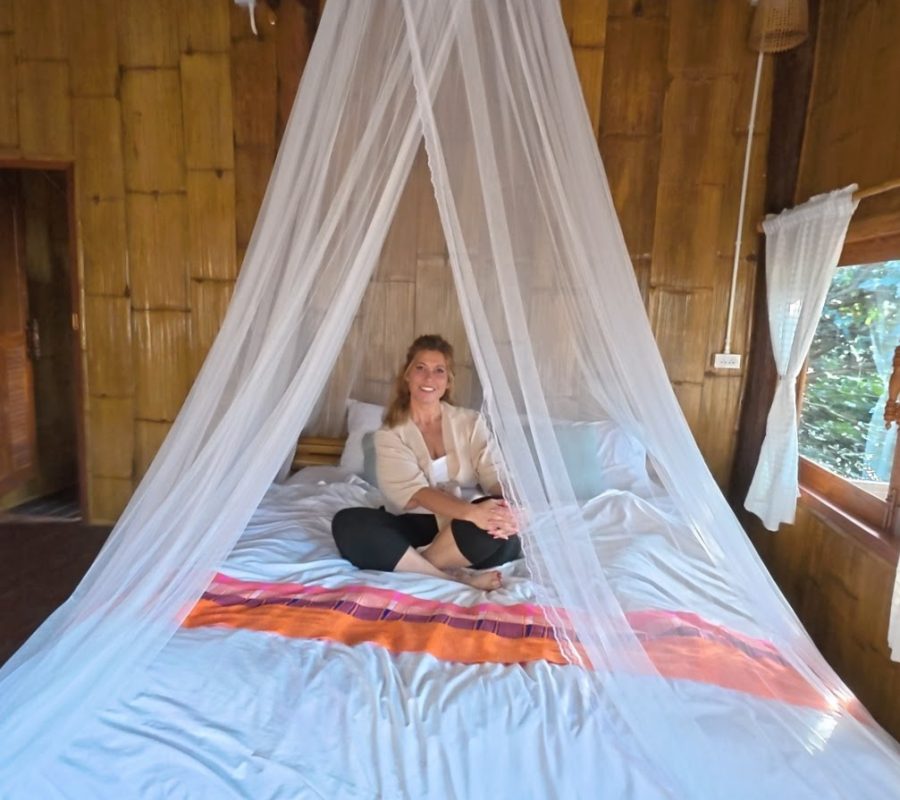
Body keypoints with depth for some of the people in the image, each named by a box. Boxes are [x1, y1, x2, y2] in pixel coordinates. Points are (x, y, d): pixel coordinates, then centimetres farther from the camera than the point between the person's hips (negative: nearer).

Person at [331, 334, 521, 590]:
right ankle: (457, 577, -32)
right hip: (415, 524, 0)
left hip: (462, 528, 1)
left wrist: (506, 508, -32)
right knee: (347, 523, -27)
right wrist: (470, 512, -35)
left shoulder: (470, 422, 6)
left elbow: (493, 476, -6)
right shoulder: (390, 434, 0)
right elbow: (414, 492, -16)